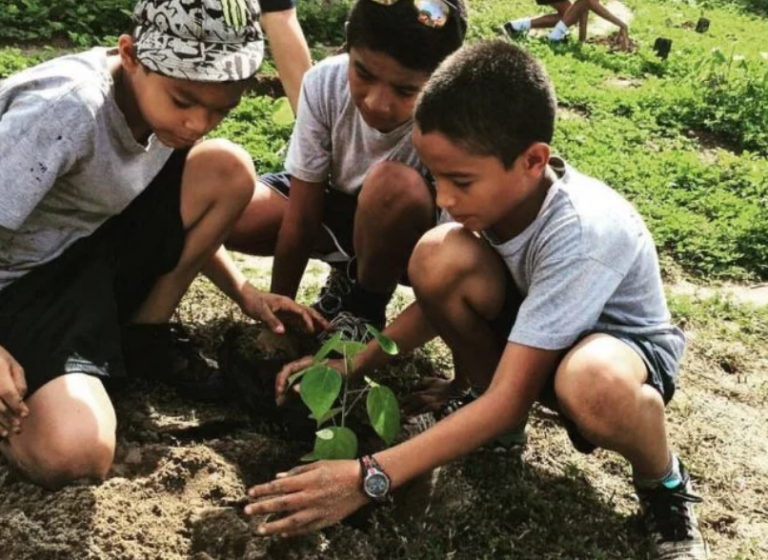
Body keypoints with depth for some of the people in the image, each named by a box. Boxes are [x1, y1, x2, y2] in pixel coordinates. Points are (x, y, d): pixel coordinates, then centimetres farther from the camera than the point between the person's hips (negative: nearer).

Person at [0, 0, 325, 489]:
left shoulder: (165, 104, -5)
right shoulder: (67, 111, -30)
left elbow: (185, 217, 10)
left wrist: (243, 292, 2)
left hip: (96, 248, 7)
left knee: (228, 169, -11)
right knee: (74, 455, -32)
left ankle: (142, 338, 2)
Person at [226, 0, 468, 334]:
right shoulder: (325, 82, -25)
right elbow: (300, 215, -17)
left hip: (407, 239, -3)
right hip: (336, 209, 3)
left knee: (395, 185, -37)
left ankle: (365, 309, -7)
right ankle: (352, 273, 6)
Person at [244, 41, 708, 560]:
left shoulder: (580, 233, -37)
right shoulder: (494, 188, -20)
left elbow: (511, 398, -35)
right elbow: (443, 296, -2)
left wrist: (370, 477, -39)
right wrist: (351, 367, -14)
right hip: (531, 319, 5)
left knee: (590, 383, -44)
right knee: (439, 256, -25)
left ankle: (666, 486, -8)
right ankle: (483, 413, 1)